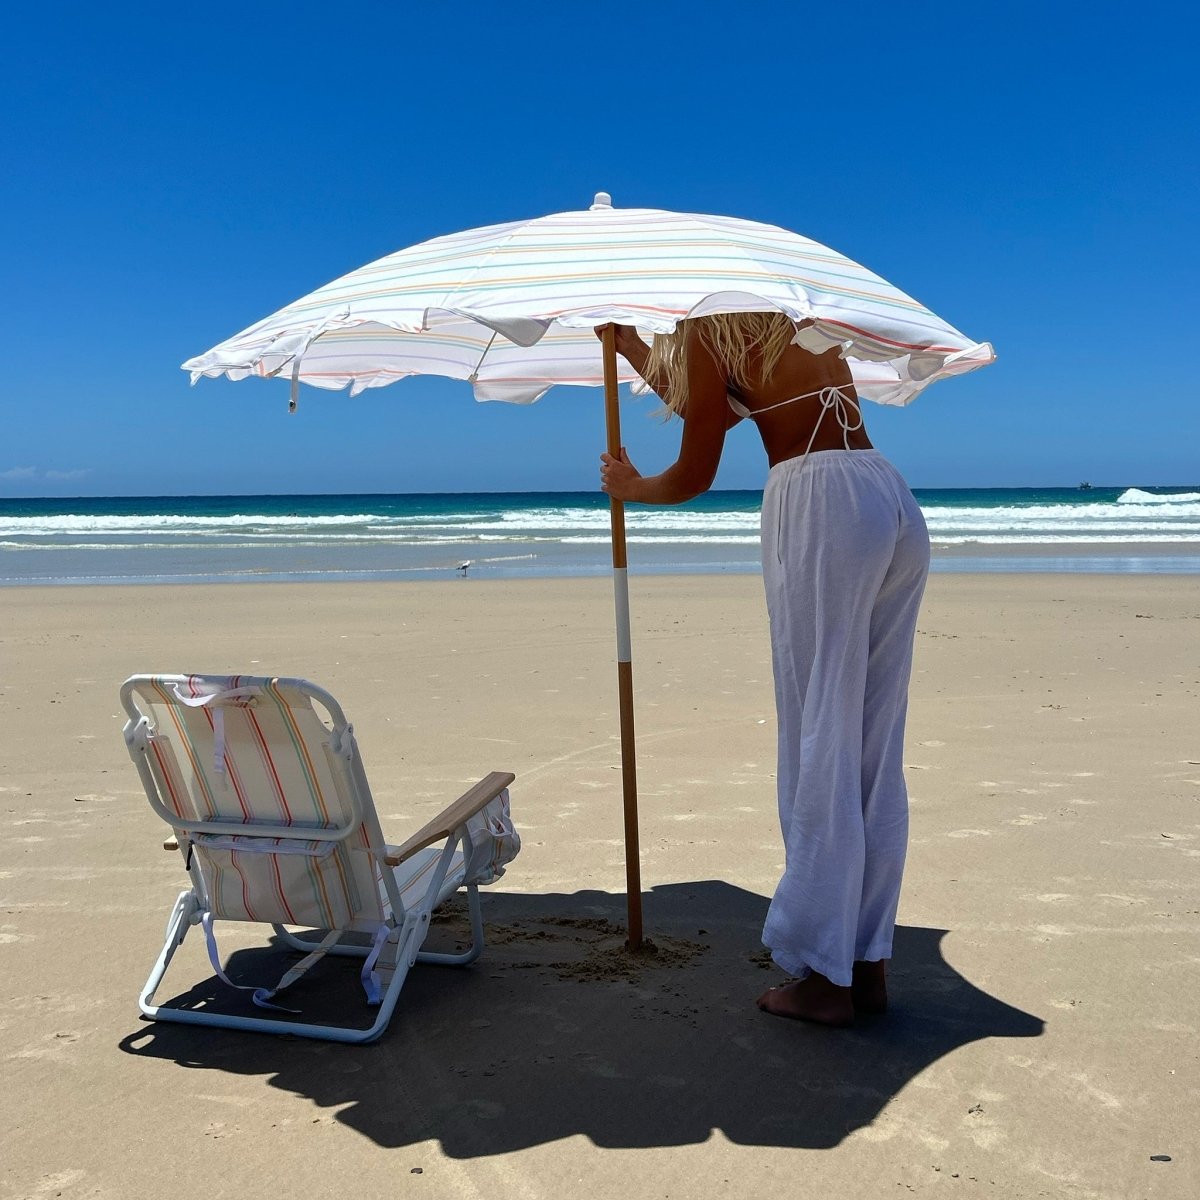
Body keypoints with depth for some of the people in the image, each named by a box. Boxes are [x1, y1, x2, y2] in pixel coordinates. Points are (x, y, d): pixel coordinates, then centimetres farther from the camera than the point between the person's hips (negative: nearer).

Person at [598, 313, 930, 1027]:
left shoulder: (711, 326, 6)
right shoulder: (792, 325, 29)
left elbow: (695, 475, 4)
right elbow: (713, 411, 41)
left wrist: (630, 488, 25)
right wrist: (632, 350, 49)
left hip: (823, 504, -8)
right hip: (897, 504, 8)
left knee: (821, 745, -5)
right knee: (874, 748, 8)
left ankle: (823, 975, 1)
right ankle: (868, 964, 14)